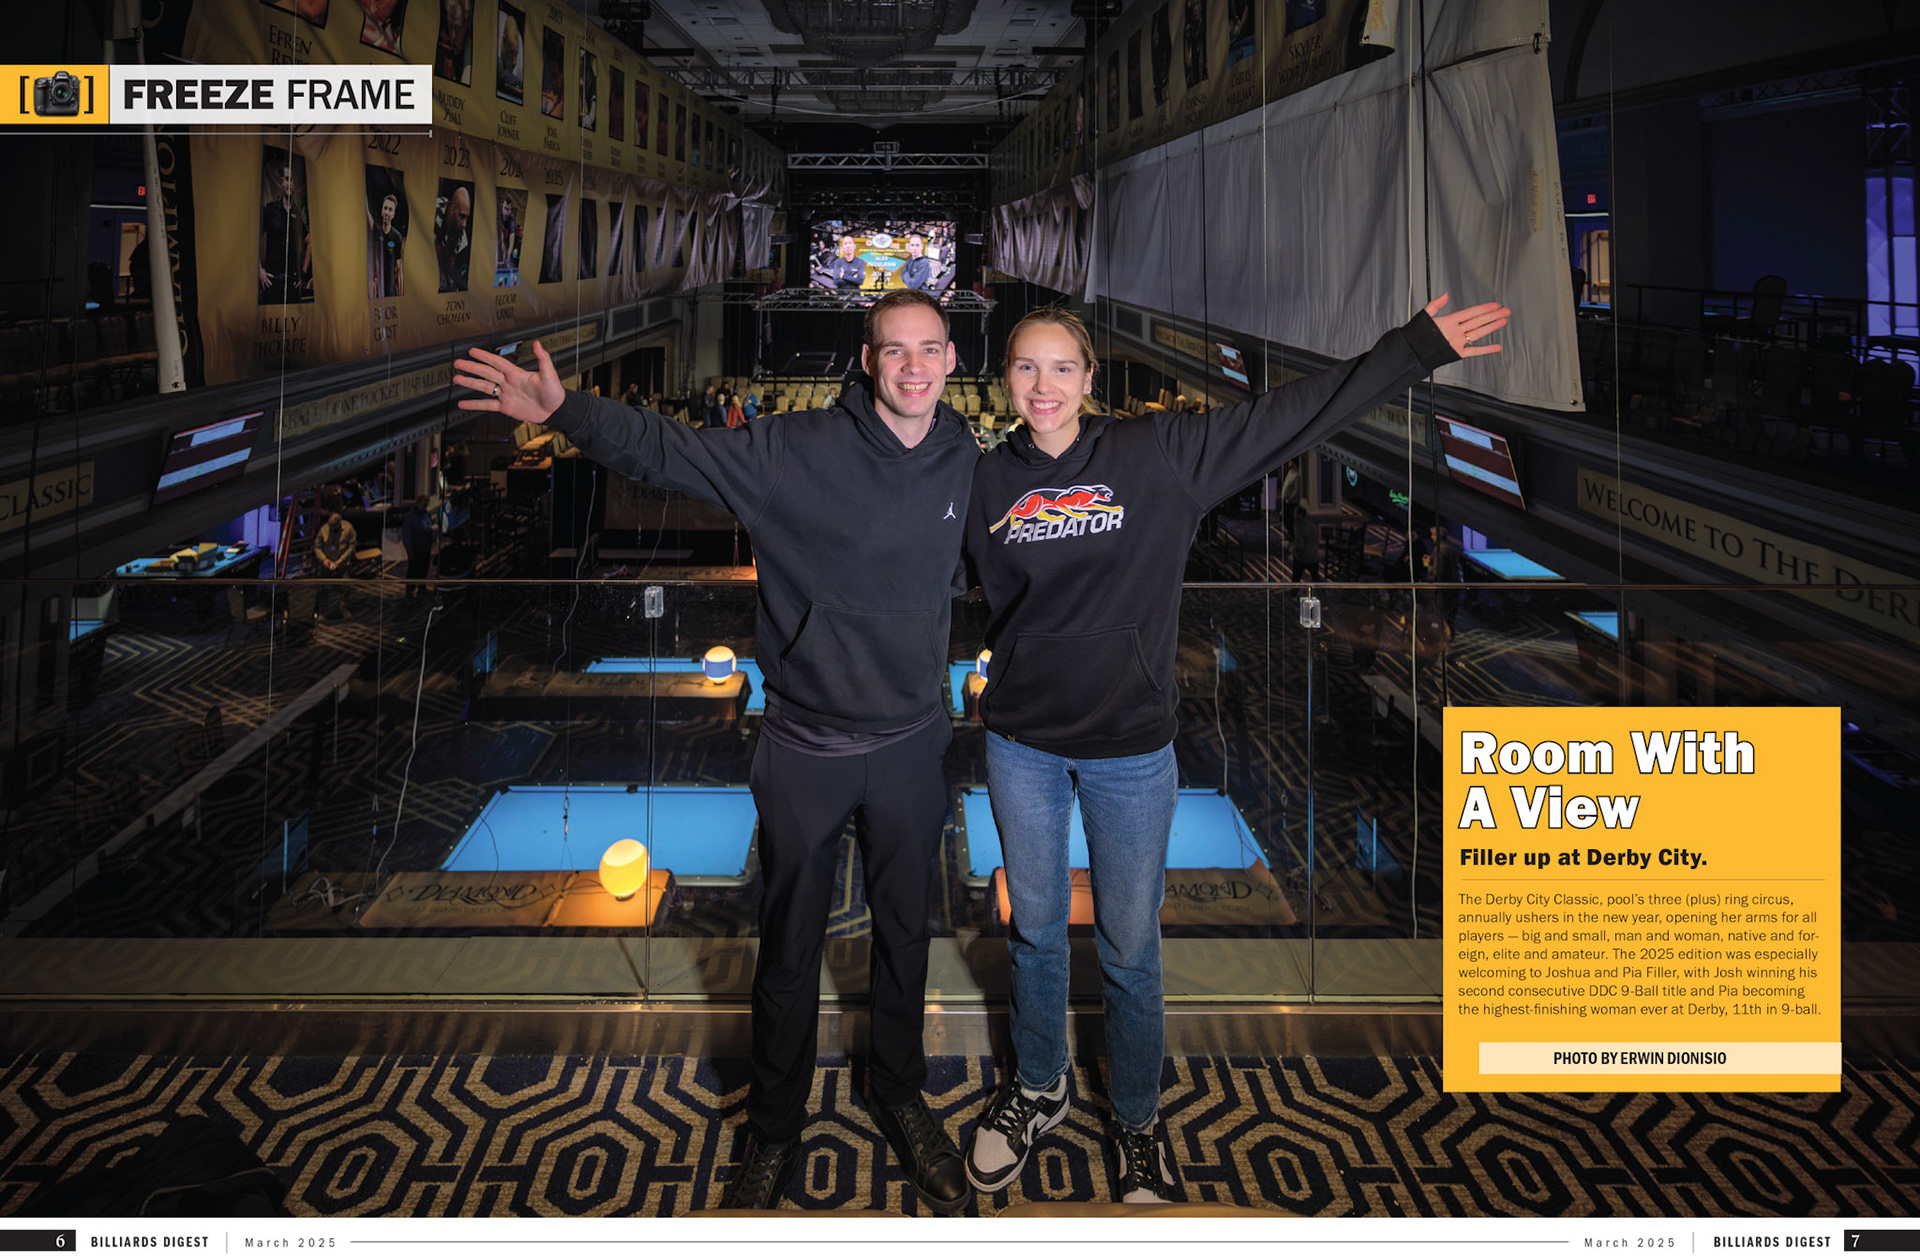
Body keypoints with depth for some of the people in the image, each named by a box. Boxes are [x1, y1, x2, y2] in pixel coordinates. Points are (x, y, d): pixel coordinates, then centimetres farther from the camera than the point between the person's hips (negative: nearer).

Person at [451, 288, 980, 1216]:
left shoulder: (965, 460, -2)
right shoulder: (799, 452, -15)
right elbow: (669, 451, -20)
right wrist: (564, 411, -35)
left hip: (910, 744, 3)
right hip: (806, 748, -3)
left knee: (904, 936, 18)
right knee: (788, 950, 11)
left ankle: (900, 1100, 42)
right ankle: (773, 1135, 33)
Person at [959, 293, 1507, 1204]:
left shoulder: (1157, 456, -7)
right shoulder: (987, 480, -1)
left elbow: (1292, 415, -8)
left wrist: (1419, 347, -8)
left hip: (1130, 749, -2)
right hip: (1022, 744, 2)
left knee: (1130, 947, 9)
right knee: (1033, 929, 17)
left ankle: (1138, 1122, 32)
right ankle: (1036, 1090, 41)